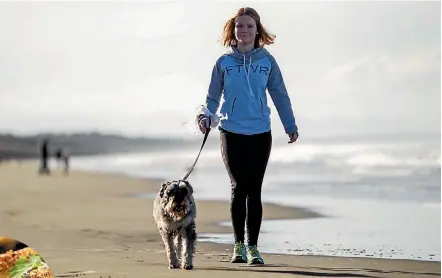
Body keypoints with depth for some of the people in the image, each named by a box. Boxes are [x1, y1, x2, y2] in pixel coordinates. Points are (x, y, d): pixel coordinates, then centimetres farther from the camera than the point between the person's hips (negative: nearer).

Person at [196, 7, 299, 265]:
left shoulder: (267, 61, 5)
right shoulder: (224, 62, 4)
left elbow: (280, 95, 10)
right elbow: (213, 97, 8)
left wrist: (290, 125, 9)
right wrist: (206, 115, -10)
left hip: (260, 134, 1)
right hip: (231, 133, -1)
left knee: (254, 190, 2)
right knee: (239, 187, -7)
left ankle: (253, 247, 9)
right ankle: (239, 245, 4)